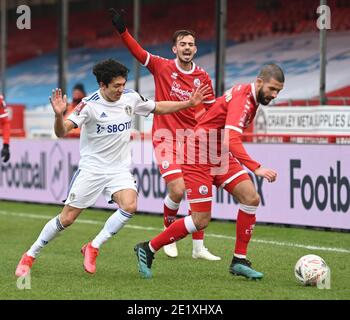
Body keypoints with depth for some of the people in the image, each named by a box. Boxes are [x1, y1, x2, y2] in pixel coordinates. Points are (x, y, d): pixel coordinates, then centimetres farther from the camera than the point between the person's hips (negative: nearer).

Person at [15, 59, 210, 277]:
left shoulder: (130, 97, -2)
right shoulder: (90, 105, -17)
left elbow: (158, 108, 16)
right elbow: (62, 132, -25)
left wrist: (189, 103, 10)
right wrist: (59, 115, -46)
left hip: (120, 168, 4)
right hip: (91, 168, -4)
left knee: (129, 206, -25)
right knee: (67, 219, -3)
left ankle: (93, 248, -8)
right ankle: (30, 256, 15)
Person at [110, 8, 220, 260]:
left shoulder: (203, 78, 4)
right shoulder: (162, 67, -3)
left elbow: (211, 112, 13)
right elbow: (138, 52, -12)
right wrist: (122, 30, -25)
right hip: (166, 137, -4)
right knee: (177, 190, -17)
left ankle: (199, 247, 12)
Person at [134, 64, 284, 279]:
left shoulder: (252, 97, 6)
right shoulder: (241, 98, -25)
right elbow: (233, 140, -38)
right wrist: (256, 168, -45)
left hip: (221, 157, 9)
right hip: (199, 158, -9)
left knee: (251, 198, -9)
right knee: (201, 221, -8)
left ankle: (239, 261, 0)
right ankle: (148, 249, 10)